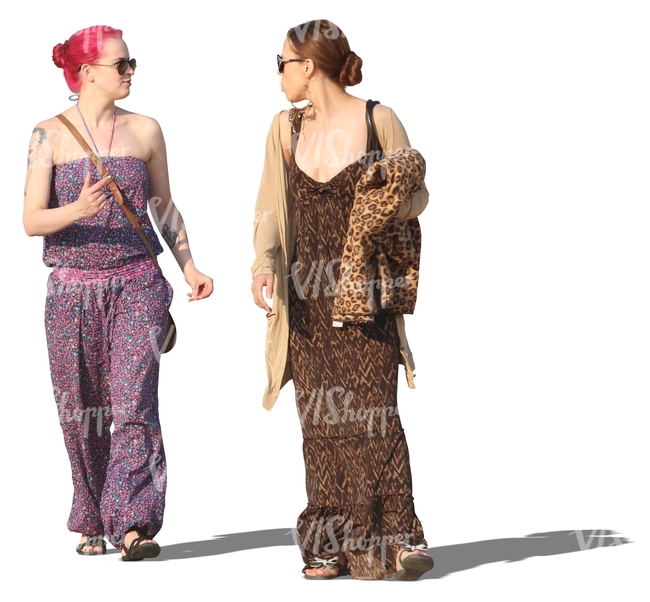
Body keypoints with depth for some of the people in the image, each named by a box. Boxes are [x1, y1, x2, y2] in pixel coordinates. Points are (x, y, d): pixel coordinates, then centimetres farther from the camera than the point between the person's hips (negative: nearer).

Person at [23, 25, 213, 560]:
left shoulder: (145, 131, 7)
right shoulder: (50, 135, 0)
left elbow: (164, 206, 17)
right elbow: (32, 221, -5)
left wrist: (190, 267, 7)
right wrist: (79, 210, -24)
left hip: (137, 285, 0)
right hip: (73, 289, 0)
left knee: (134, 403, -12)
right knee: (81, 413, 6)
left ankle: (133, 525, -14)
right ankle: (92, 522, 20)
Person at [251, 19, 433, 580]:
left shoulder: (379, 121, -2)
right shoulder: (286, 128, 8)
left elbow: (418, 194, 5)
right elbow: (270, 208, 5)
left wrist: (394, 208, -18)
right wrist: (263, 264, -12)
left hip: (366, 294, -3)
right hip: (307, 296, 3)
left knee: (372, 412, -11)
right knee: (321, 419, 2)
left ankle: (398, 538, -7)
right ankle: (330, 546, 8)